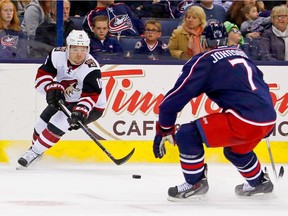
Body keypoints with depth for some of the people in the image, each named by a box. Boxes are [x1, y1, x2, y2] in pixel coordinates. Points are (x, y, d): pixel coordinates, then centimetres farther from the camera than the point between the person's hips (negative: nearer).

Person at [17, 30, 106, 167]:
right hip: (63, 100, 6)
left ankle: (35, 152, -8)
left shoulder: (91, 69, -31)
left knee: (57, 123, -23)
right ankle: (34, 146, 34)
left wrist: (80, 111, -54)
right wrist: (52, 88, -34)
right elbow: (42, 75, -15)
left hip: (91, 107, -6)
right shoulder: (58, 55, -18)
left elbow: (90, 96, -36)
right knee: (42, 123, 5)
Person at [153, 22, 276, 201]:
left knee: (188, 135, -2)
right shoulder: (241, 54, 23)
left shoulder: (203, 61, 3)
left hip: (243, 120, -8)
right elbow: (263, 87, 30)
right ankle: (259, 181, 45)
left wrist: (164, 130, 6)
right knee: (235, 149, 35)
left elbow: (177, 96, -1)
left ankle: (195, 183, 7)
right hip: (268, 120, 8)